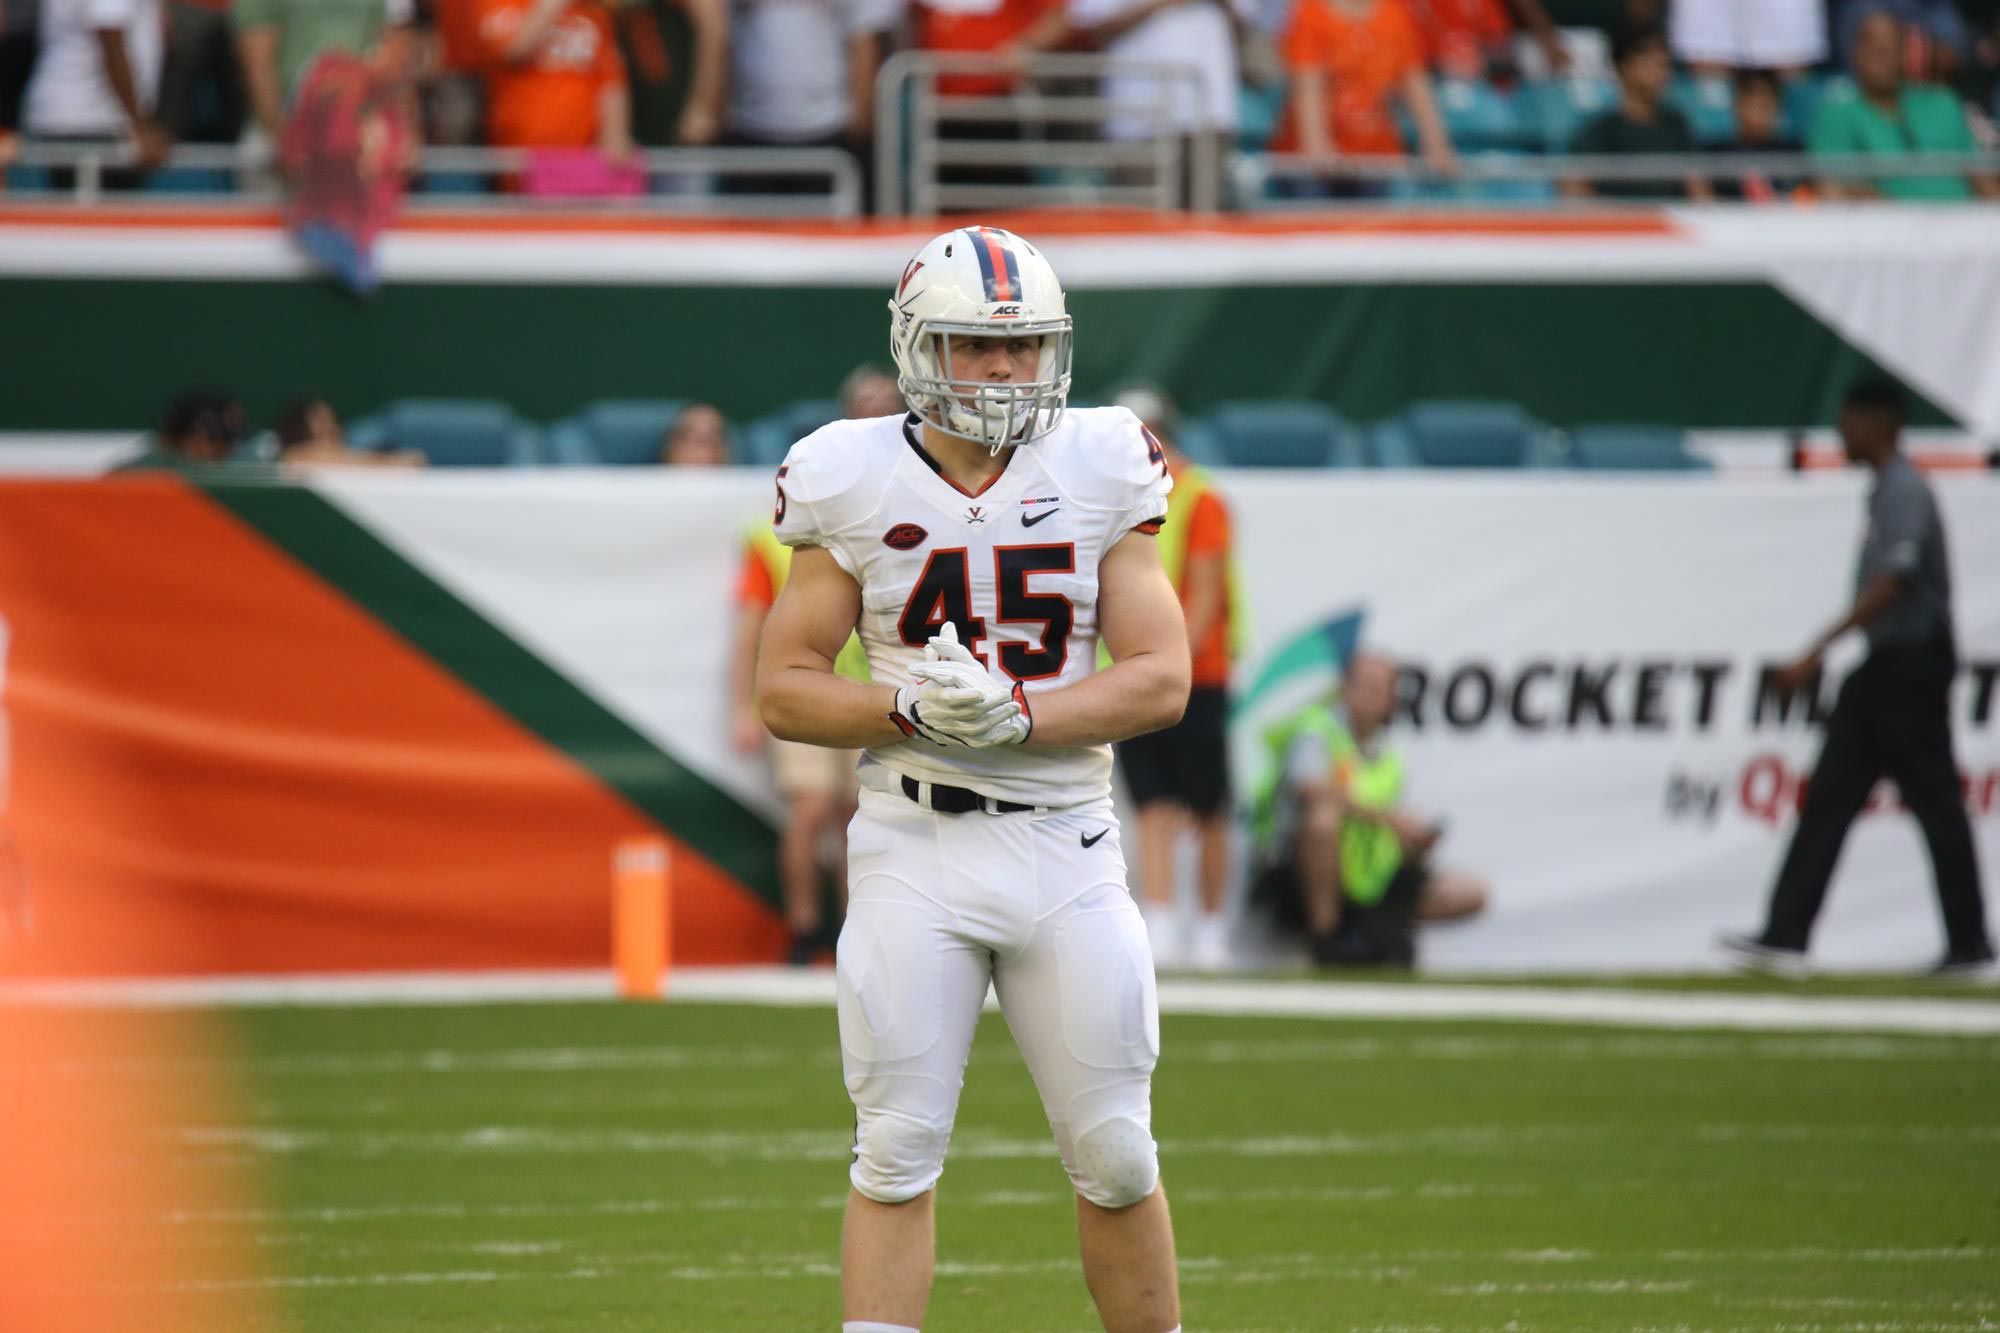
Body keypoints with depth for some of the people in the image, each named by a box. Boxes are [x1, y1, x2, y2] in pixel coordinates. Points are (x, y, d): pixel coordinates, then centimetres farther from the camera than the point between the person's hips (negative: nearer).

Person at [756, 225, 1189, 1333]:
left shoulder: (1099, 473, 2)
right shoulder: (857, 485, -1)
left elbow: (1162, 678, -1)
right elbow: (783, 689, 1)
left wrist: (1021, 715, -16)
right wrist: (913, 710, -16)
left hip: (1066, 846, 1)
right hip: (913, 853, -1)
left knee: (1114, 1156, 4)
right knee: (896, 1157, -3)